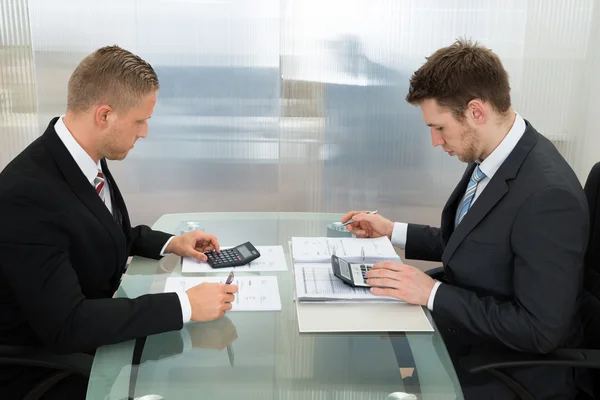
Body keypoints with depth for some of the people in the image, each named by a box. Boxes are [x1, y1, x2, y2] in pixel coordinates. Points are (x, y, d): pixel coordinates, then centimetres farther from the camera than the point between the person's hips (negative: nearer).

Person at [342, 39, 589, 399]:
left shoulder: (548, 194, -29)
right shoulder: (488, 159, -3)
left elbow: (540, 330, -26)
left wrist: (432, 293, -25)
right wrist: (392, 231, 7)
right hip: (464, 333, 7)